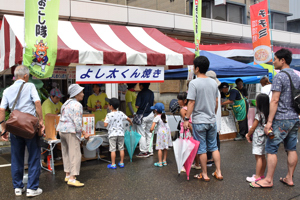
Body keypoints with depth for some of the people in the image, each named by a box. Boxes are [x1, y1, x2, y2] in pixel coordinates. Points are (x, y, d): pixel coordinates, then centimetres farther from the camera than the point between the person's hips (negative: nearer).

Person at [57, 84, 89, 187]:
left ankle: (67, 175, 21)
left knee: (66, 154, 14)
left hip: (62, 130, 10)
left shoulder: (66, 103, 16)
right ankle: (72, 179, -10)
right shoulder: (77, 105, -12)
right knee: (75, 155, -7)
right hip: (71, 132, -10)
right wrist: (84, 133, -11)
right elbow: (77, 122, -18)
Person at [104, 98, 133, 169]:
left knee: (113, 150, 1)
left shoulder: (109, 115, -12)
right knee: (121, 148, 12)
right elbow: (128, 118, 13)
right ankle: (121, 163, 19)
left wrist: (105, 120, 3)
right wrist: (131, 123, 33)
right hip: (120, 133, 4)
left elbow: (105, 125, -16)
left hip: (112, 134, -4)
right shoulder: (121, 113, 2)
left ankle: (113, 164, 5)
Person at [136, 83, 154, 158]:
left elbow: (137, 106, -16)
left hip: (142, 116, -7)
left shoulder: (141, 93, -14)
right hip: (150, 114, 7)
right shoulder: (151, 93, 6)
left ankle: (144, 152, 5)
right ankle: (150, 151, 21)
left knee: (142, 134, 2)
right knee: (149, 133, 15)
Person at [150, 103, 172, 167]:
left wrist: (151, 130, 4)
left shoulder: (156, 118, -12)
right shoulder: (165, 116, 7)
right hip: (167, 131, 7)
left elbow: (152, 128, -18)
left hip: (161, 132, -7)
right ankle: (164, 161, 22)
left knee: (160, 148, 0)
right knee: (165, 148, 14)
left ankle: (160, 162, 2)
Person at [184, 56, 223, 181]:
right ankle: (218, 173, 17)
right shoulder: (213, 83, 5)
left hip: (199, 121, -5)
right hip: (212, 120, 6)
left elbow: (191, 102, -15)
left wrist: (186, 119, -9)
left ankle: (204, 175, 13)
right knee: (214, 147, 14)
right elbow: (216, 102, 12)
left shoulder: (194, 83, -13)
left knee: (201, 149, 4)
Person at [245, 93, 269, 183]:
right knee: (262, 157, 15)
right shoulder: (268, 114, 6)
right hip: (264, 137, 9)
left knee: (258, 157, -5)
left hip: (258, 138, -9)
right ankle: (262, 174, 24)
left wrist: (248, 135, 4)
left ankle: (257, 176, 0)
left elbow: (253, 128, -13)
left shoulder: (259, 115, -18)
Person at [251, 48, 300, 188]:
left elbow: (275, 100, -18)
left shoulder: (279, 76, -13)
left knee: (271, 149, -2)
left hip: (281, 119, -8)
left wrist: (269, 121, -17)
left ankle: (269, 180, 3)